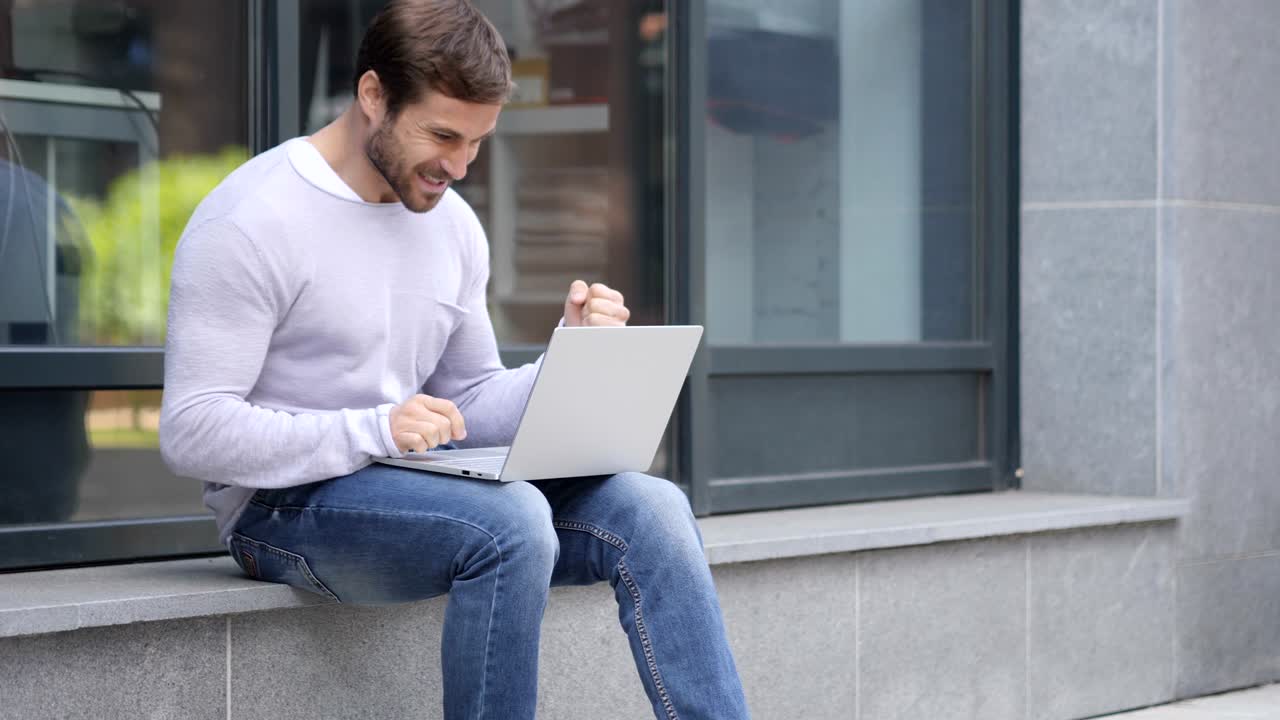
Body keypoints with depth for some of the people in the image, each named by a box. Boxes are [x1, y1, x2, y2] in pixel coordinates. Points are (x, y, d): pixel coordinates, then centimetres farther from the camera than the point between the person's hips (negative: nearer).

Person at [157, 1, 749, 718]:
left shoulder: (453, 224, 11)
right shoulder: (249, 222, -12)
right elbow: (192, 432, -16)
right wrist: (370, 431, -27)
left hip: (419, 486, 7)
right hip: (283, 507, -7)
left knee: (650, 509, -14)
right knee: (511, 519, -34)